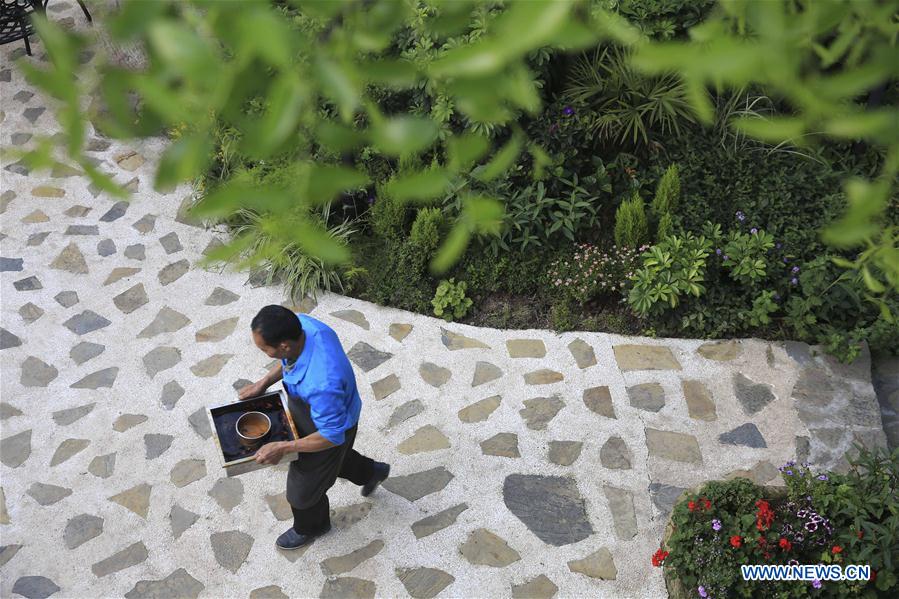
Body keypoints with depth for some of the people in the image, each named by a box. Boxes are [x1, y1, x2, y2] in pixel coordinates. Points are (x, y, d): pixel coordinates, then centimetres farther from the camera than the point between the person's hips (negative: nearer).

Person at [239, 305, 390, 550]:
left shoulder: (321, 385, -48)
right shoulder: (302, 324, -26)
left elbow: (332, 436, -31)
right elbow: (291, 358, 0)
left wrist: (282, 448, -25)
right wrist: (263, 383, -5)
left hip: (327, 428, -7)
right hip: (308, 408, 7)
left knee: (303, 487, 22)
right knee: (333, 458, 36)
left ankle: (310, 527, 55)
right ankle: (371, 472, 63)